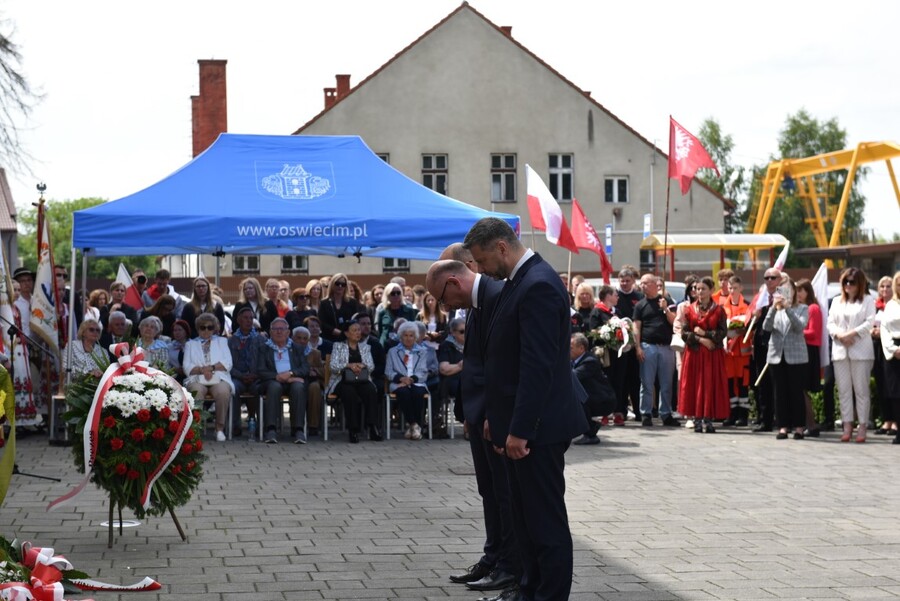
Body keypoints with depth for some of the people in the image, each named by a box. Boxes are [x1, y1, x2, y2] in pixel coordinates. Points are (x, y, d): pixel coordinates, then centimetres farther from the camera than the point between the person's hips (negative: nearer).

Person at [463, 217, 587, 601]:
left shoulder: (538, 286, -18)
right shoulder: (520, 281, 13)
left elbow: (538, 366, -23)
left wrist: (519, 430, -23)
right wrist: (498, 417, 17)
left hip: (538, 427, -10)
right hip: (520, 424, 10)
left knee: (546, 519, -3)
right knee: (526, 515, 17)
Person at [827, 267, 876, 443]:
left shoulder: (868, 300, 6)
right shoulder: (837, 301, 19)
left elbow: (869, 322, -5)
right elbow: (830, 323, 10)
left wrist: (852, 333, -15)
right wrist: (839, 335, -9)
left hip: (861, 351, -4)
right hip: (840, 351, 4)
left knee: (861, 390, -4)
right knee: (844, 390, 3)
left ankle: (862, 426, -2)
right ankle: (847, 426, 5)